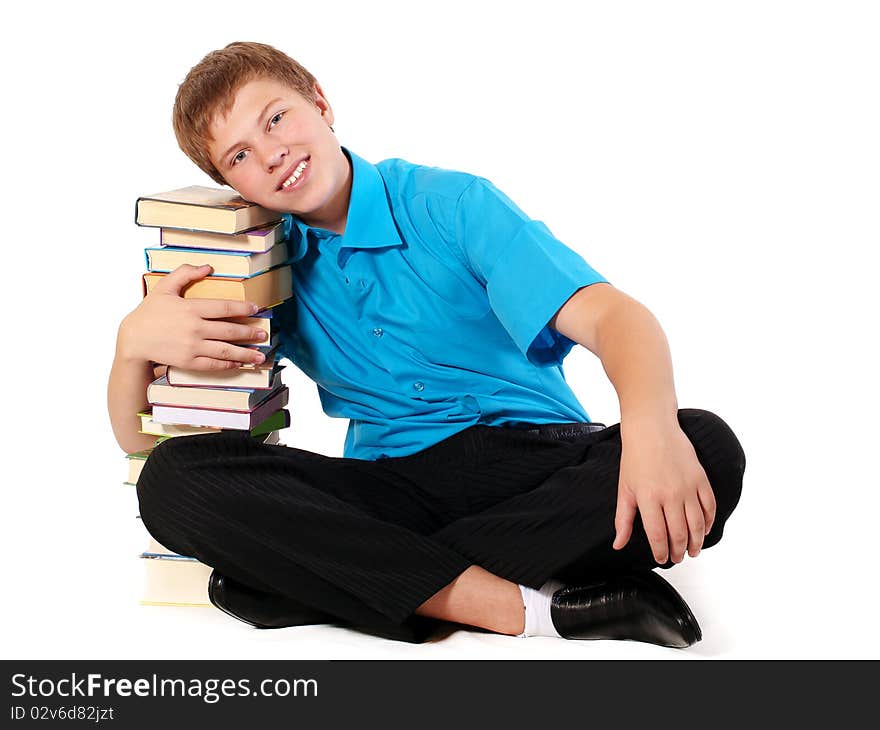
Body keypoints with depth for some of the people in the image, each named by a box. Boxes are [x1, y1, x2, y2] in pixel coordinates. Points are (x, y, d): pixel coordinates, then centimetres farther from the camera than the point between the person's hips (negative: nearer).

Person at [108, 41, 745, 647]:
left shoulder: (450, 205, -3)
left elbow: (610, 316, -17)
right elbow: (140, 436, 8)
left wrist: (652, 424, -39)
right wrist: (135, 341, -16)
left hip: (541, 460, -2)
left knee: (708, 450, -32)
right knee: (173, 480, -22)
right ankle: (524, 607, -30)